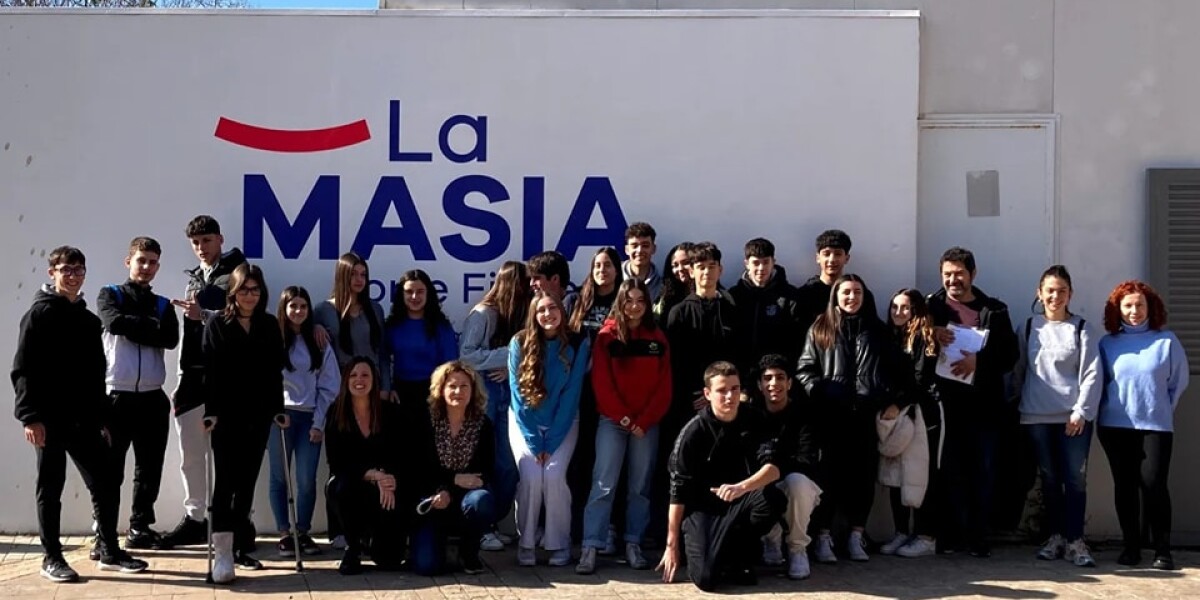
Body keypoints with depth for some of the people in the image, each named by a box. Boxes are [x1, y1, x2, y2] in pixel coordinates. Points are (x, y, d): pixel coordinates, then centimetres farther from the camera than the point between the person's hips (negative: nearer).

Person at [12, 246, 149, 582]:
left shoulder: (89, 320, 16)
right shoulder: (40, 313, -4)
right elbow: (23, 369, -10)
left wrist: (103, 419, 15)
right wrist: (31, 416, -18)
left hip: (84, 419, 6)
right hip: (51, 418, -6)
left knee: (106, 485, 5)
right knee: (50, 489, 3)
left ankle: (110, 552, 16)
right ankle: (51, 558, 12)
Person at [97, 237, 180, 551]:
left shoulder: (163, 305, 14)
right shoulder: (110, 295, 6)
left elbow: (171, 338, -6)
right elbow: (114, 323, -16)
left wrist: (132, 328, -10)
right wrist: (150, 326, -6)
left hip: (152, 397, 4)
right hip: (116, 395, -3)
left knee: (150, 468, 8)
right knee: (111, 469, -2)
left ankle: (140, 528, 19)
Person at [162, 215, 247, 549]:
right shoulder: (194, 279, 20)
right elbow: (189, 332, 21)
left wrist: (204, 315, -19)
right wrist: (183, 376, 18)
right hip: (195, 376, 7)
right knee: (191, 453, 8)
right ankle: (196, 518, 17)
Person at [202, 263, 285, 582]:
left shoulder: (270, 326, 8)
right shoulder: (217, 324, -1)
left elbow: (275, 372, 9)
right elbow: (210, 371, -6)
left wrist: (278, 409, 4)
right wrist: (211, 411, -13)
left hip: (258, 415, 3)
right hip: (226, 415, -3)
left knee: (247, 483, 8)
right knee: (226, 482, -8)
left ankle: (240, 546, 15)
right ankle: (223, 553, -12)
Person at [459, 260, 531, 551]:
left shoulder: (518, 315, 9)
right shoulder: (482, 314, -7)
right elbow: (465, 355, -11)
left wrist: (511, 368, -11)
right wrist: (505, 355, -13)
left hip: (505, 393, 6)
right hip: (483, 392, -6)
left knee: (507, 465, 5)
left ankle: (492, 523, 19)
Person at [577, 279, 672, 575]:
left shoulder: (658, 338, 7)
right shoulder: (607, 336, 0)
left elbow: (664, 386, 4)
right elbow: (601, 383, -4)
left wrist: (643, 421, -6)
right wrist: (624, 419, -10)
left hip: (647, 424, 3)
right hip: (612, 421, -2)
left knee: (640, 485, 5)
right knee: (604, 484, -8)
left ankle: (633, 544, 14)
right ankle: (590, 548, -10)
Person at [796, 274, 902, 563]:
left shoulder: (877, 330, 15)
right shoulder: (820, 330, 8)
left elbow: (894, 369, 14)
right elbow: (804, 369, 4)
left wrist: (894, 401, 4)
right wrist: (818, 393, -11)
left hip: (867, 413, 2)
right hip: (831, 414, -2)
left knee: (863, 474, 4)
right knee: (829, 473, -2)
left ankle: (856, 535, 14)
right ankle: (823, 536, 4)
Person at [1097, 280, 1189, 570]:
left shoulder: (1166, 341, 1)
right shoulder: (1107, 344, 4)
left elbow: (1179, 382, 7)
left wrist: (1162, 410, 8)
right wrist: (1110, 410, 7)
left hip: (1155, 426, -2)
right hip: (1115, 426, 2)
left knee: (1153, 484, -10)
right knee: (1125, 486, 5)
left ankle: (1162, 549, 0)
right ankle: (1131, 546, 14)